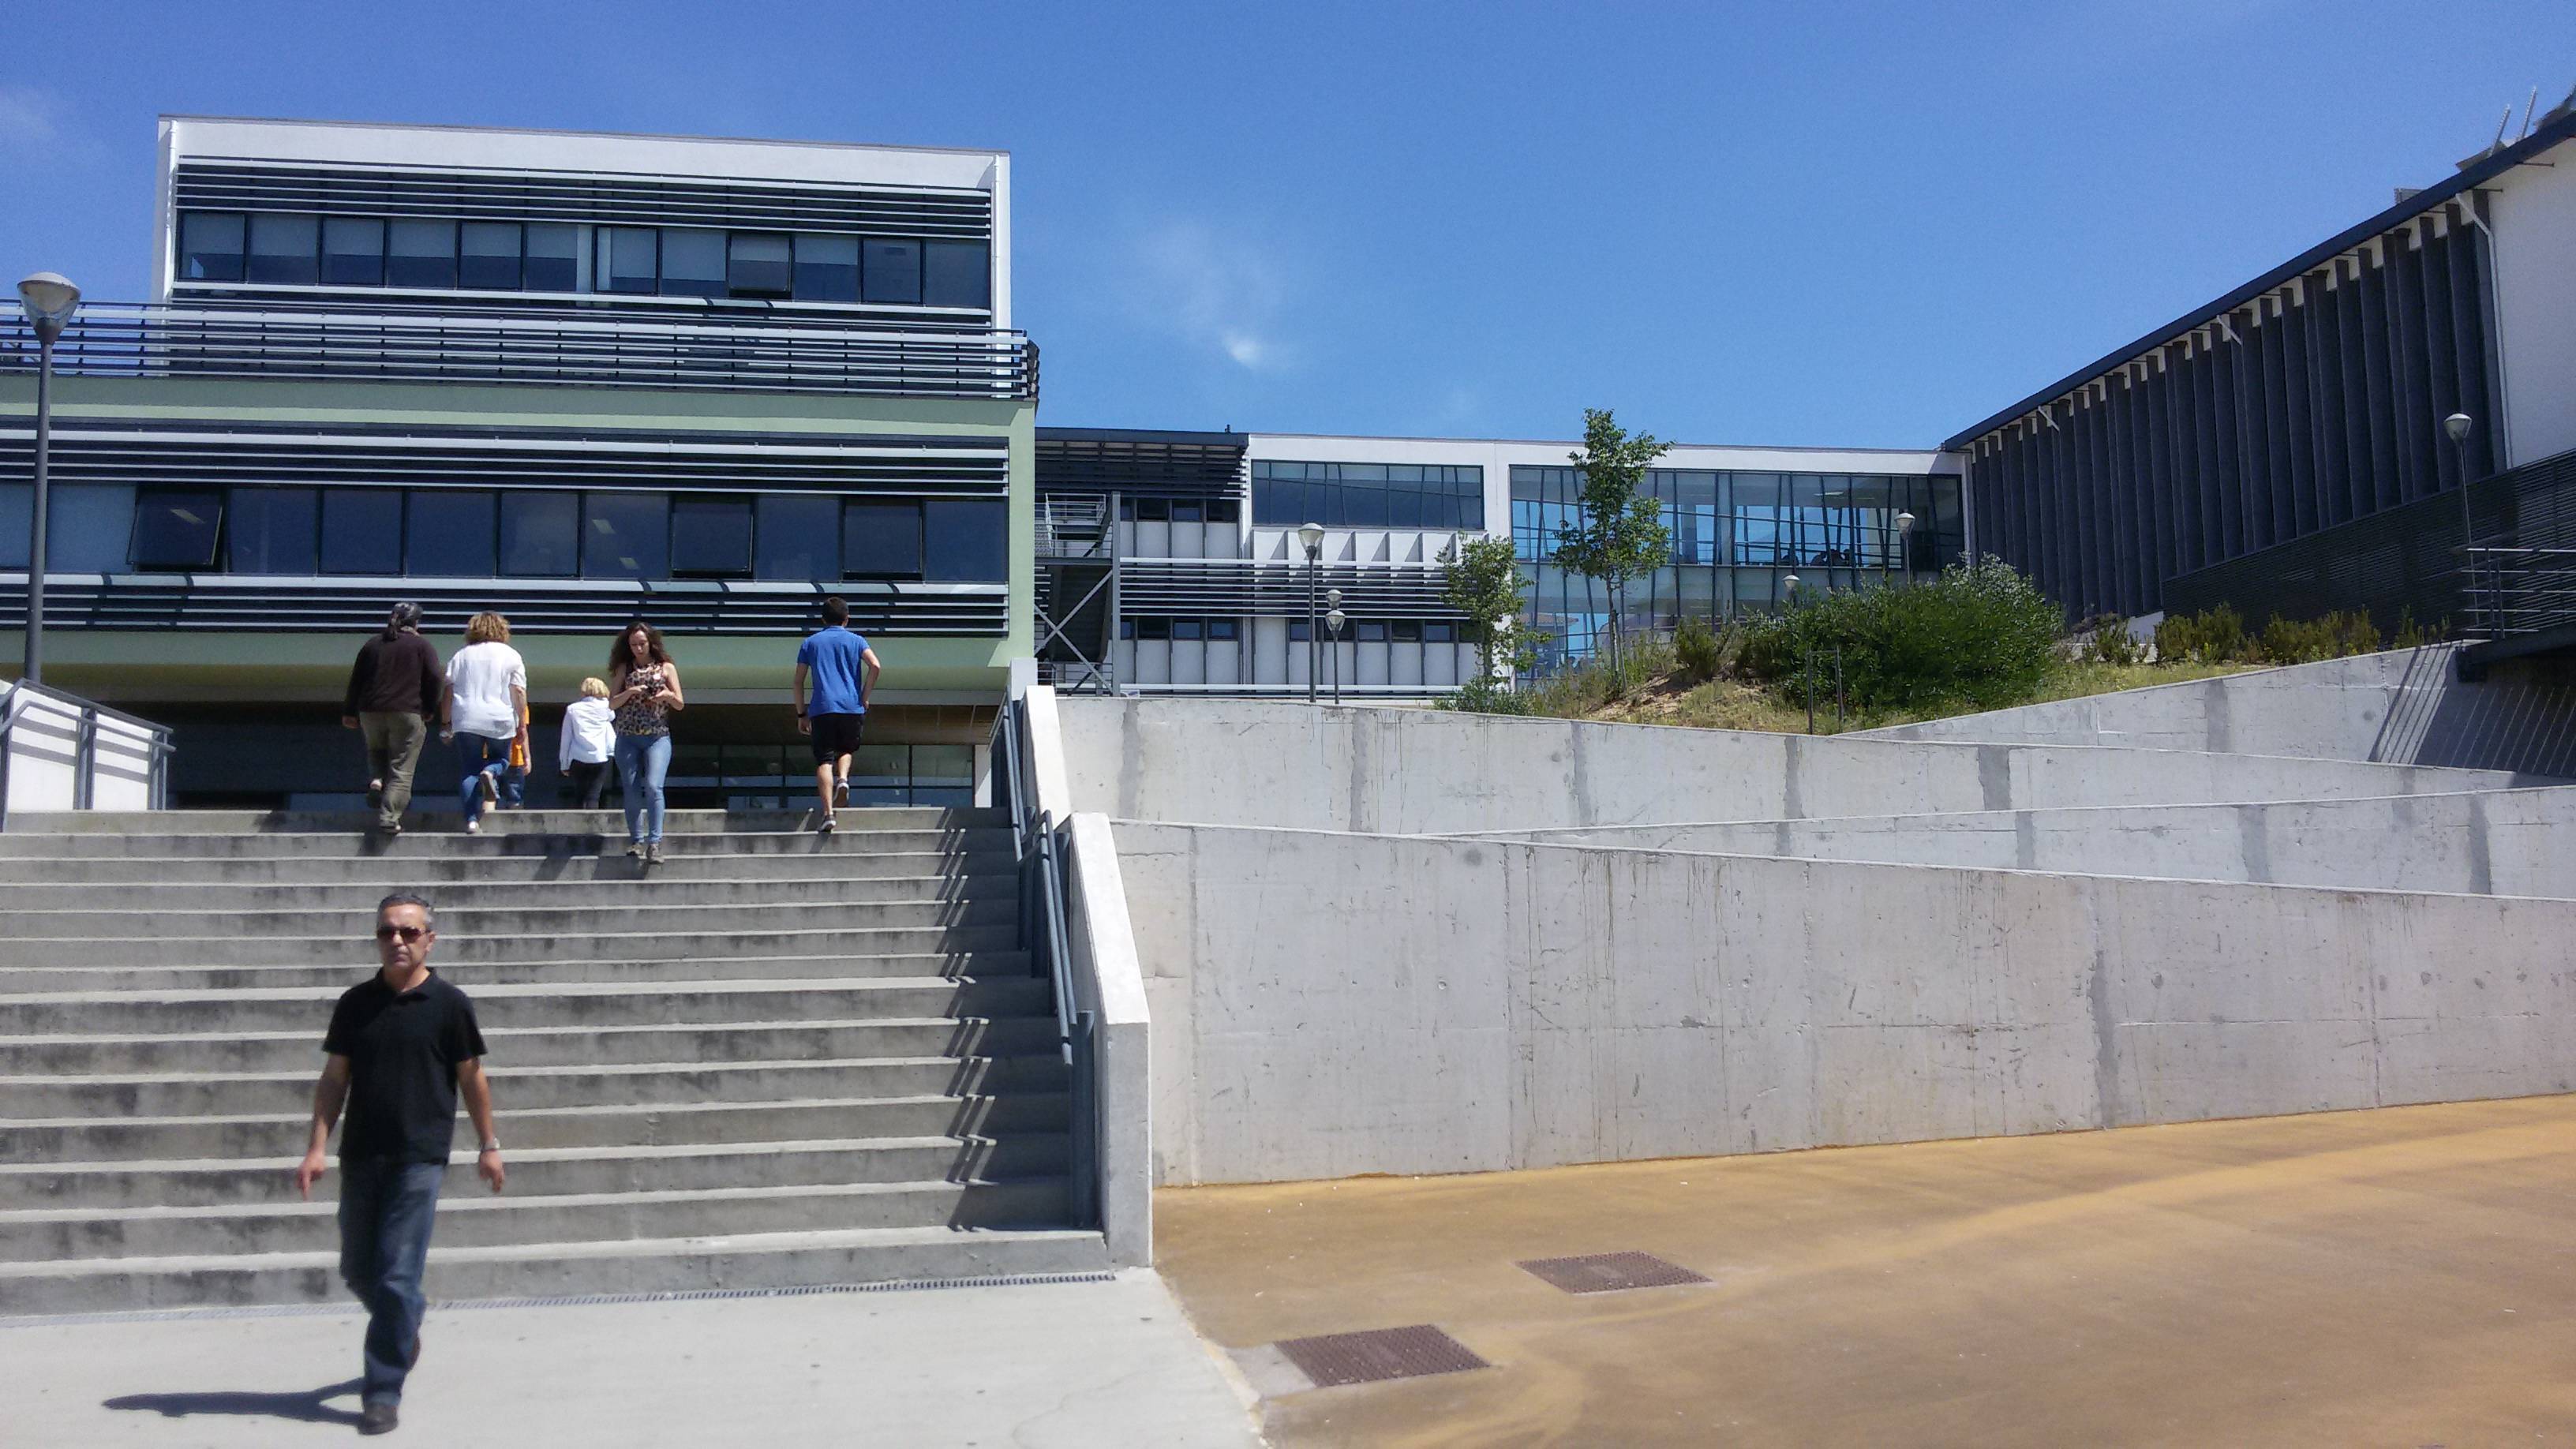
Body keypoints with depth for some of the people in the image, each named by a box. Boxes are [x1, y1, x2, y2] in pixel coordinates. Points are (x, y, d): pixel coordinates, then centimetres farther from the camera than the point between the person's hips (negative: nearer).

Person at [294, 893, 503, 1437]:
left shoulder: (448, 1004, -3)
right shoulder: (355, 1003, 6)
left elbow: (471, 1077, 3)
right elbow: (334, 1078, 8)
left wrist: (488, 1144, 5)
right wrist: (317, 1147, 0)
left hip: (419, 1158, -4)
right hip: (360, 1156, 4)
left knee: (396, 1278, -6)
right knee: (357, 1271, 14)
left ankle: (383, 1392, 3)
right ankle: (407, 1322, 43)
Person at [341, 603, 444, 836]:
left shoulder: (372, 645, 13)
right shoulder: (424, 647, 2)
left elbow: (356, 680, 13)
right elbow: (434, 680, -7)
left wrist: (349, 712, 19)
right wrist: (430, 709, 5)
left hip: (371, 712, 3)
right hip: (409, 713, -3)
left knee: (376, 751, 29)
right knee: (401, 769, -1)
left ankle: (376, 780, 0)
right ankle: (389, 818, -10)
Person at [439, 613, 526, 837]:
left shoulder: (461, 656, 13)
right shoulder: (511, 655, 5)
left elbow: (448, 692, 9)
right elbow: (519, 693, -3)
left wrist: (446, 723, 13)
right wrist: (522, 724, 1)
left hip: (466, 721, 2)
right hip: (500, 721, -2)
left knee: (470, 772, 7)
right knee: (501, 759, 20)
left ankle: (472, 820, -4)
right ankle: (490, 773, -14)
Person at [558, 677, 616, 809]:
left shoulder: (573, 709, 5)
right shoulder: (605, 708, 3)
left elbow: (565, 738, 5)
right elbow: (613, 716, 28)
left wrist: (564, 764, 9)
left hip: (578, 759, 1)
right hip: (600, 758, -1)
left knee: (581, 796, 12)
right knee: (593, 796, -3)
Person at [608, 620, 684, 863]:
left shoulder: (666, 667, 5)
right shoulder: (624, 668, 8)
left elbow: (680, 705, 6)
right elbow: (612, 703, 4)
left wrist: (668, 695, -16)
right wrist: (629, 693, -14)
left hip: (658, 737, -2)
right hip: (628, 738, 2)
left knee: (653, 786, -17)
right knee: (632, 790, 2)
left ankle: (654, 842, -18)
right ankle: (636, 840, 15)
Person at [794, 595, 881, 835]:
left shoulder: (810, 642, 16)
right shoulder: (856, 640, 13)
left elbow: (799, 681, 11)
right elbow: (875, 666, -5)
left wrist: (801, 714, 16)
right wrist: (864, 697, 5)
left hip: (822, 708, 0)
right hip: (852, 707, 0)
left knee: (824, 761, -2)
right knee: (847, 749, 23)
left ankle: (828, 813, -15)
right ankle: (843, 778, -8)